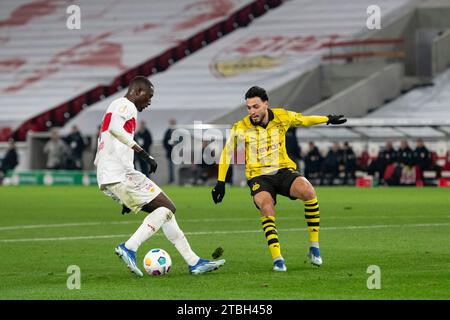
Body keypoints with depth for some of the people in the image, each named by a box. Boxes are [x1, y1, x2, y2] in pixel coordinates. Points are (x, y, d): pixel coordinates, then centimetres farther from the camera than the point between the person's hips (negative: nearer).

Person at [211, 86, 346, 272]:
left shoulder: (282, 117, -3)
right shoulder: (241, 129, -7)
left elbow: (304, 120, 19)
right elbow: (227, 153, 7)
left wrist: (328, 120, 24)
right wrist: (220, 182, 8)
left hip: (283, 171, 1)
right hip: (258, 176, -1)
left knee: (308, 191, -29)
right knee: (266, 207, -33)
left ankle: (314, 246, -18)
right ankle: (277, 258, -33)